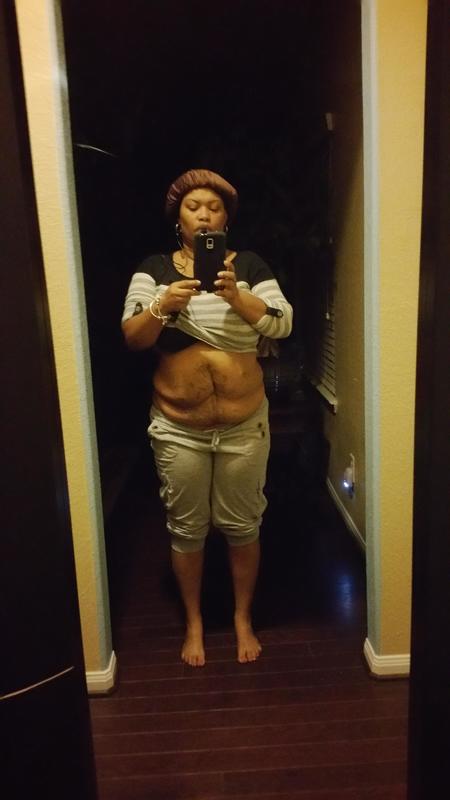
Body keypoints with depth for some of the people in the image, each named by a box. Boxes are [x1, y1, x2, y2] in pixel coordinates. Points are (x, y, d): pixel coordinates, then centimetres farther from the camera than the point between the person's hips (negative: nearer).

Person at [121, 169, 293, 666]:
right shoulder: (154, 269, 1)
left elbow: (282, 324, -10)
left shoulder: (249, 265, 1)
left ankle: (243, 618, 35)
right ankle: (194, 623, 35)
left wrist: (237, 296, -25)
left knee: (242, 526, 13)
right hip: (178, 429, 0)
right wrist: (163, 305, -24)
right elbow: (131, 337, -7)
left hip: (244, 426, 0)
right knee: (186, 529, 12)